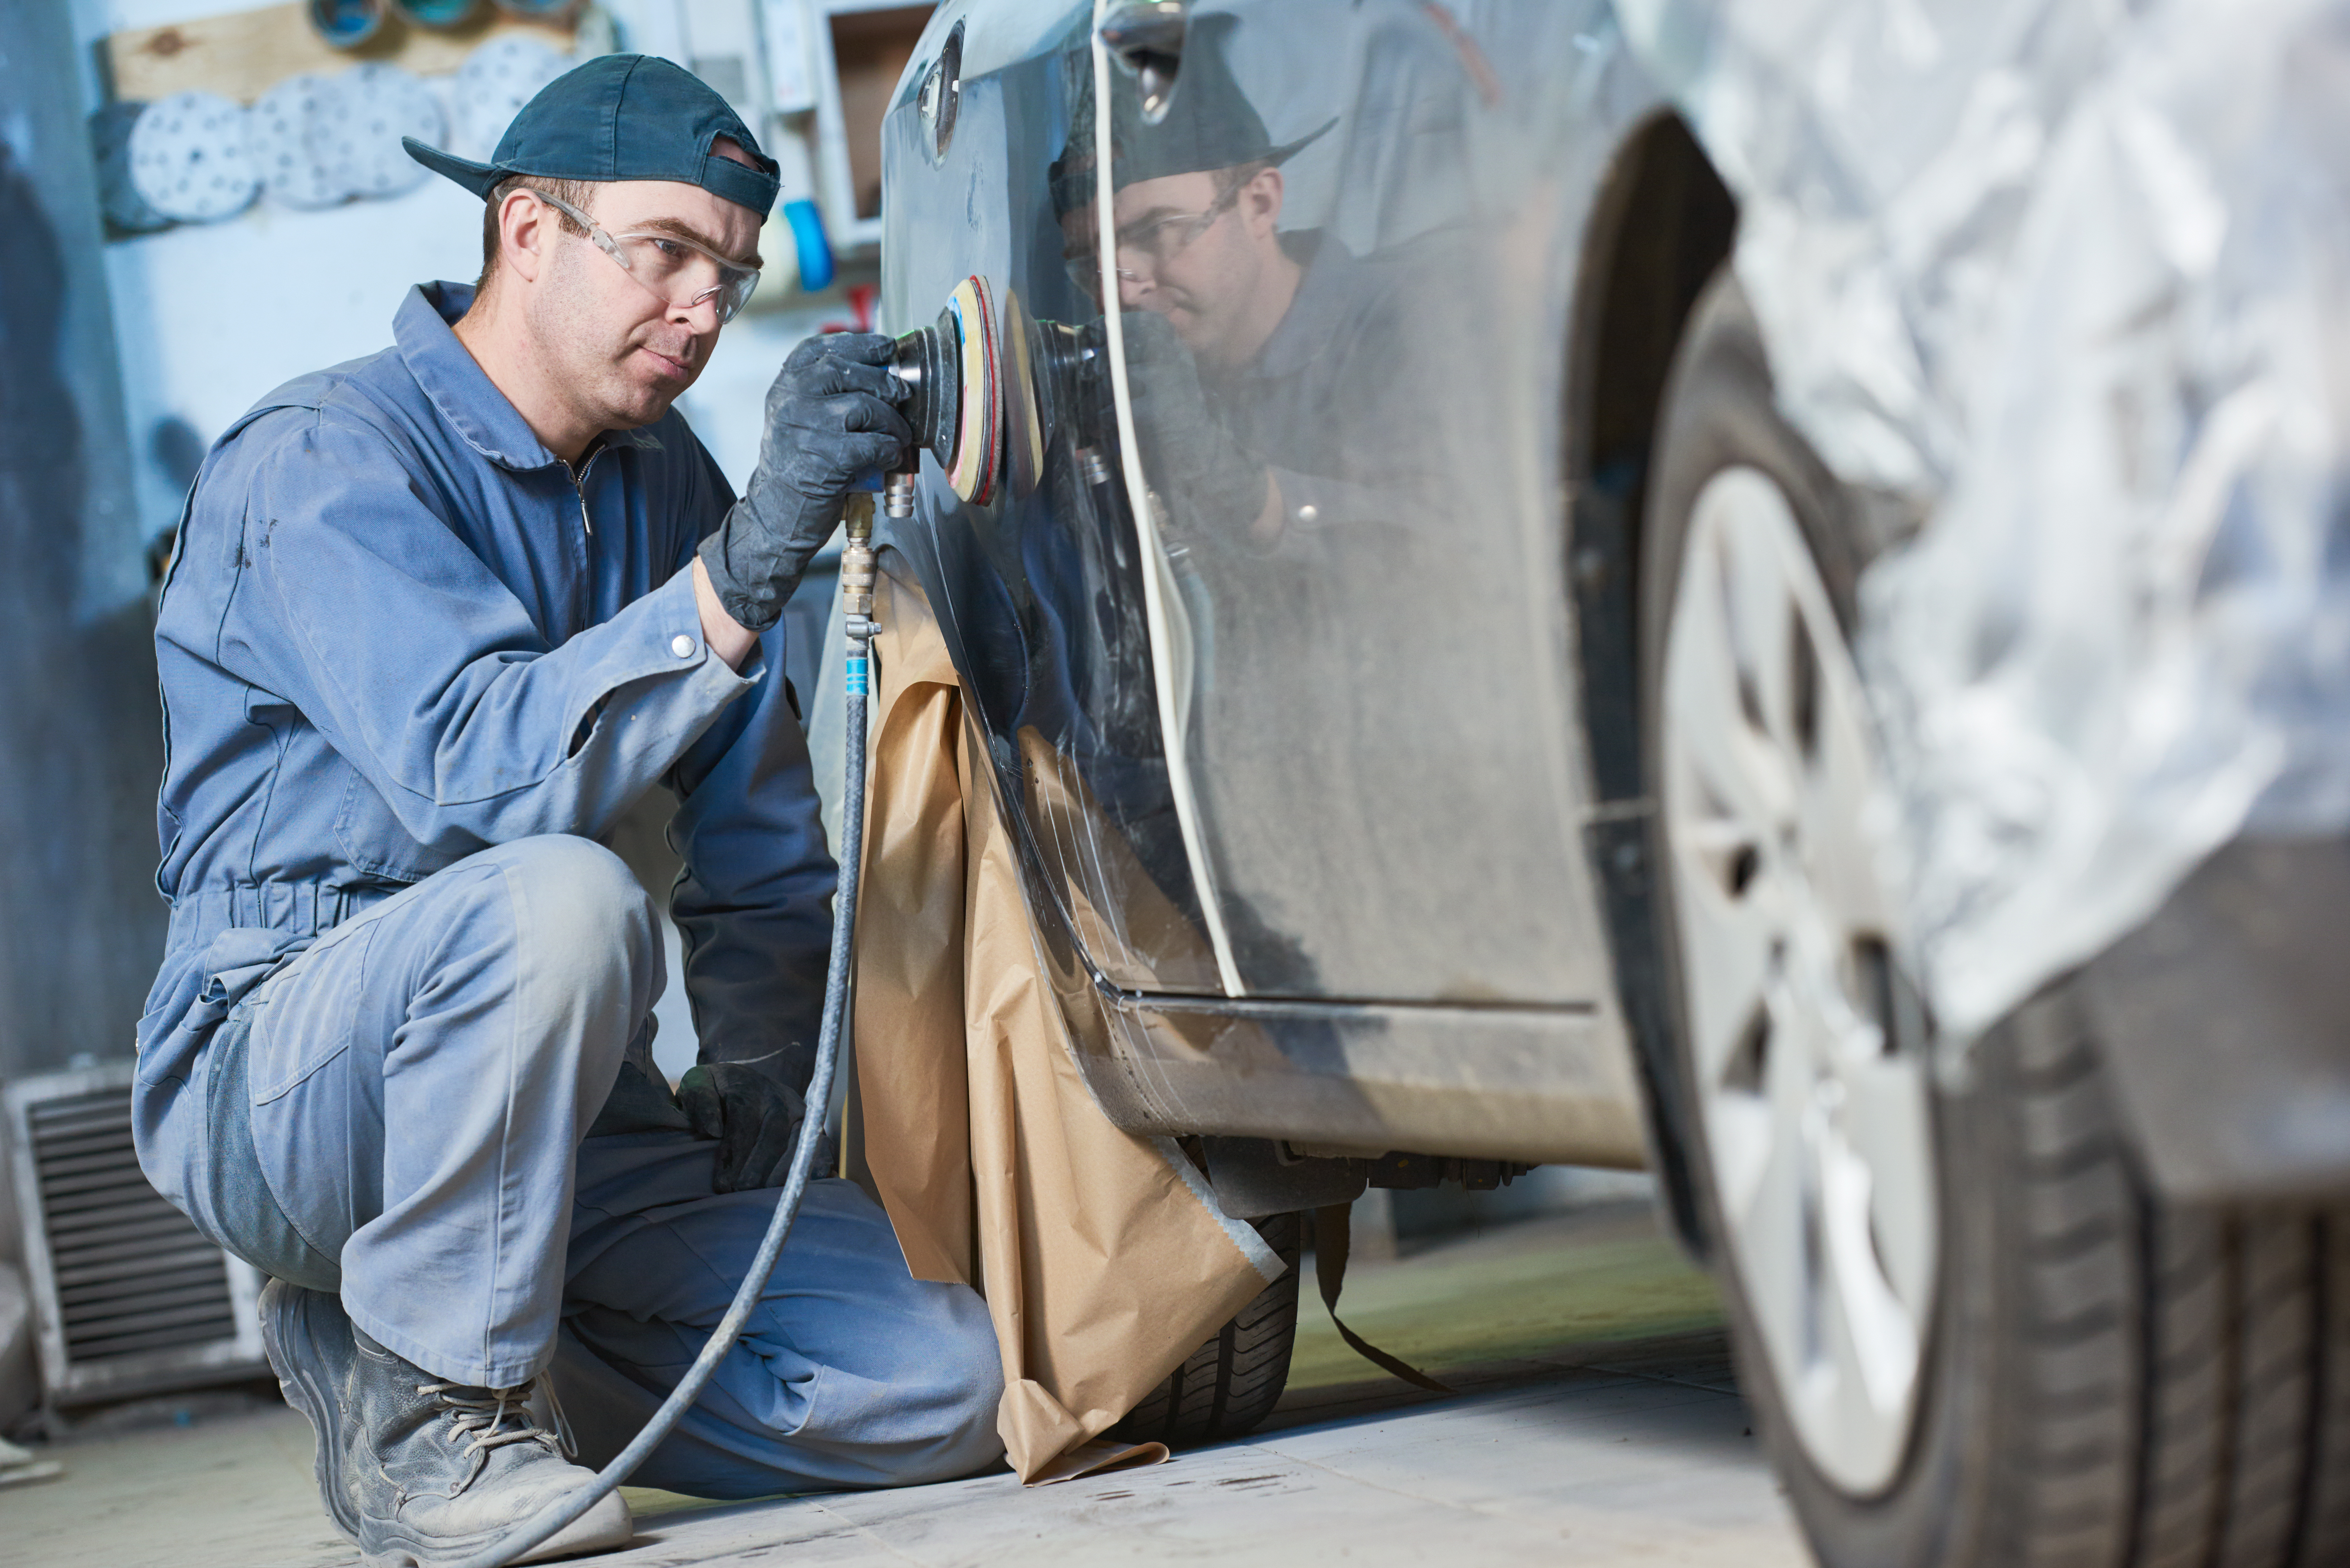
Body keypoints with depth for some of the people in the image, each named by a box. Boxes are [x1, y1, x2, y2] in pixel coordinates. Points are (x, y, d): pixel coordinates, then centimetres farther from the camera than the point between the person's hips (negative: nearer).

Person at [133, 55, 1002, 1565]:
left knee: (942, 1384, -9)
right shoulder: (326, 460, -13)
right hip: (275, 1081, -7)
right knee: (563, 896, -38)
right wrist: (750, 561, -38)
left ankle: (393, 1349, 9)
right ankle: (426, 1417, -18)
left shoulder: (664, 481, 10)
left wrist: (759, 1074, 6)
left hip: (547, 1097, 7)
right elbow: (474, 769, -31)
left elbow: (762, 843, 18)